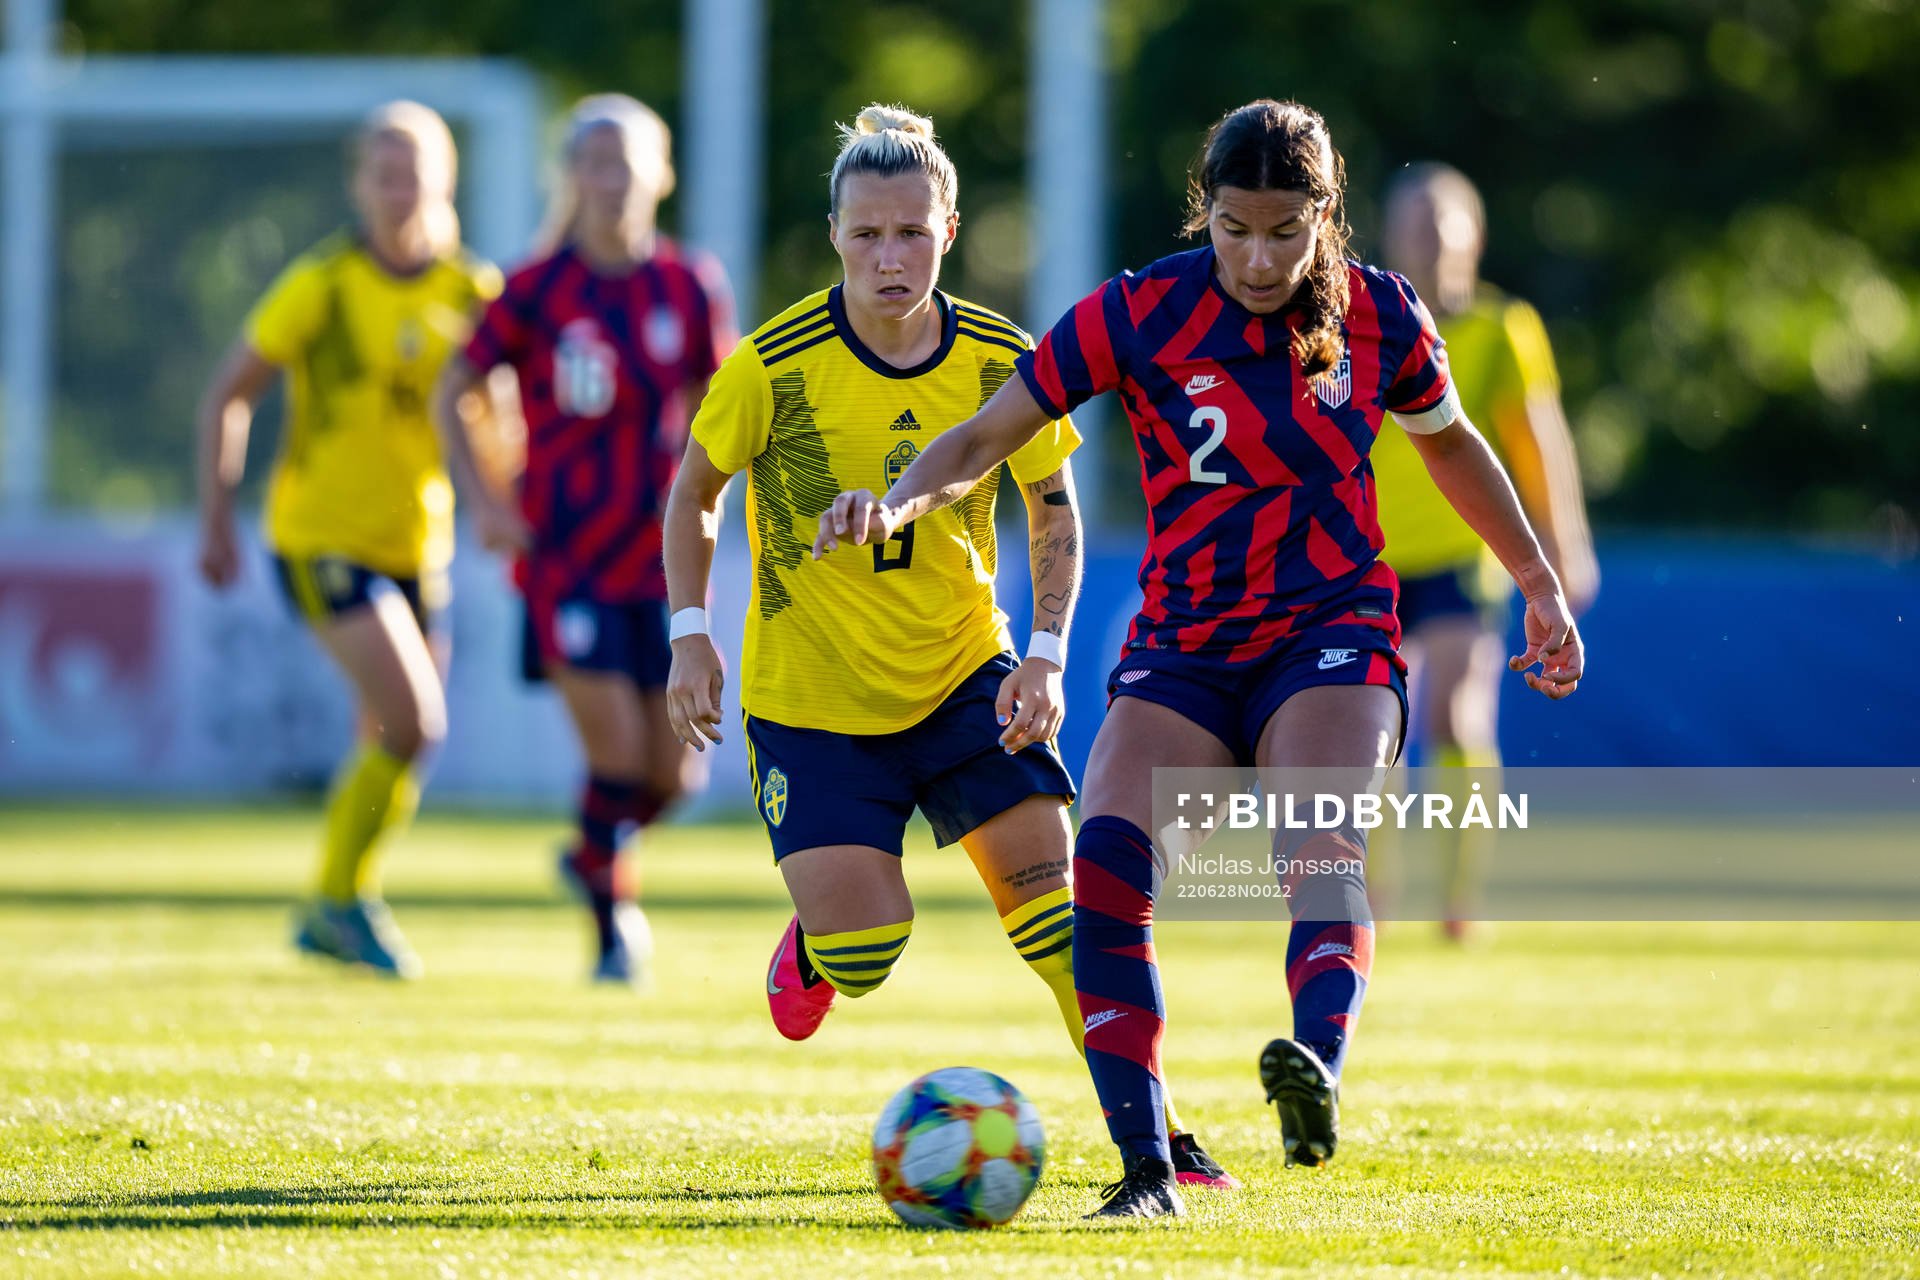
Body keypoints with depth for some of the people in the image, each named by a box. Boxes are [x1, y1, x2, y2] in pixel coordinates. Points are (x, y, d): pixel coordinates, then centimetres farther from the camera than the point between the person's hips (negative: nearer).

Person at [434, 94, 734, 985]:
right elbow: (452, 392, 2)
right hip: (567, 556, -3)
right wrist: (482, 500, -8)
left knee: (672, 772, 2)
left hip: (662, 559, 3)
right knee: (617, 752, -11)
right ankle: (611, 923, 12)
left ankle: (593, 855, 34)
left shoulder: (689, 287, 1)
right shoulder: (539, 290, -6)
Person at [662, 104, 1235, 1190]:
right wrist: (691, 635, -7)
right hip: (811, 693, -2)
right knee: (866, 954, -10)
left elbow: (1054, 512, 3)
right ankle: (813, 941, 29)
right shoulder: (776, 367, -17)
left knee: (1047, 881, -11)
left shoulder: (1003, 362, -10)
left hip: (962, 671, 2)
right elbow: (696, 490, 0)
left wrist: (1046, 654, -9)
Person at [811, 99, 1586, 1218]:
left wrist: (1540, 583, 22)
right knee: (1106, 863, -22)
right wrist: (899, 503, -24)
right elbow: (985, 440, -4)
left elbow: (1451, 443, 17)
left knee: (1321, 847, -31)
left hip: (1333, 635, -1)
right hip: (1183, 649, 1)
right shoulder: (1139, 315, -9)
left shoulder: (1378, 318, -3)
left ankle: (1319, 1076, -56)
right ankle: (1148, 1171, -20)